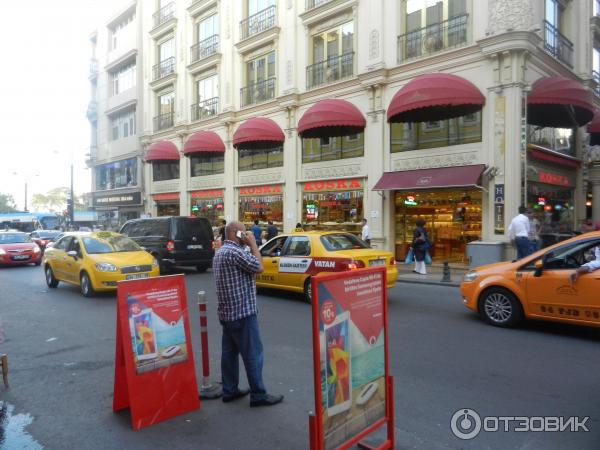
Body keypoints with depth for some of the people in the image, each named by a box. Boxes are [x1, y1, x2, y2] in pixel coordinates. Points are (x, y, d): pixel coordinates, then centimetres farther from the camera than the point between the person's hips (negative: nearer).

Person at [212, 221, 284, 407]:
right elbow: (259, 267, -15)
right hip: (242, 312, -10)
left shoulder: (220, 253, 14)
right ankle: (258, 395, 5)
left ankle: (229, 390, 23)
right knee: (253, 354, -2)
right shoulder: (234, 252, -20)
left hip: (227, 312, 10)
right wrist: (253, 243, -9)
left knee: (229, 352, 14)